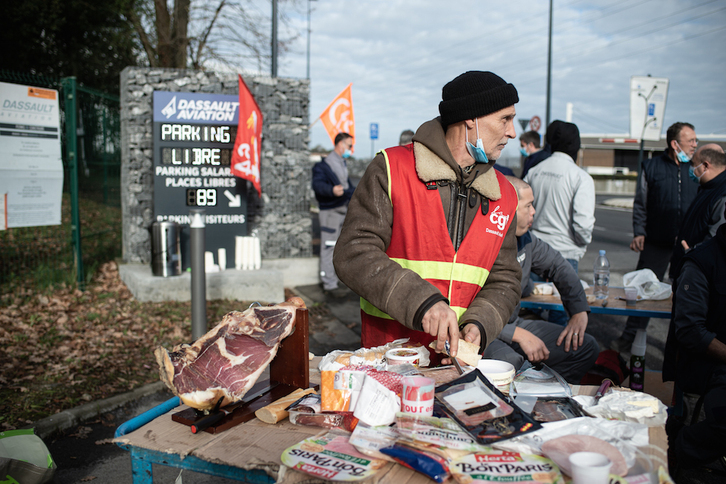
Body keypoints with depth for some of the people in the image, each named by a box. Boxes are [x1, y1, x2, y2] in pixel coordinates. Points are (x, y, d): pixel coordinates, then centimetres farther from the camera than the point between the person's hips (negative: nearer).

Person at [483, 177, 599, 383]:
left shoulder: (524, 238, 4)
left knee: (586, 347, 5)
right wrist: (519, 335, -26)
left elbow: (558, 266, 21)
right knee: (509, 362, -40)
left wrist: (579, 312, 10)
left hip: (514, 323, 9)